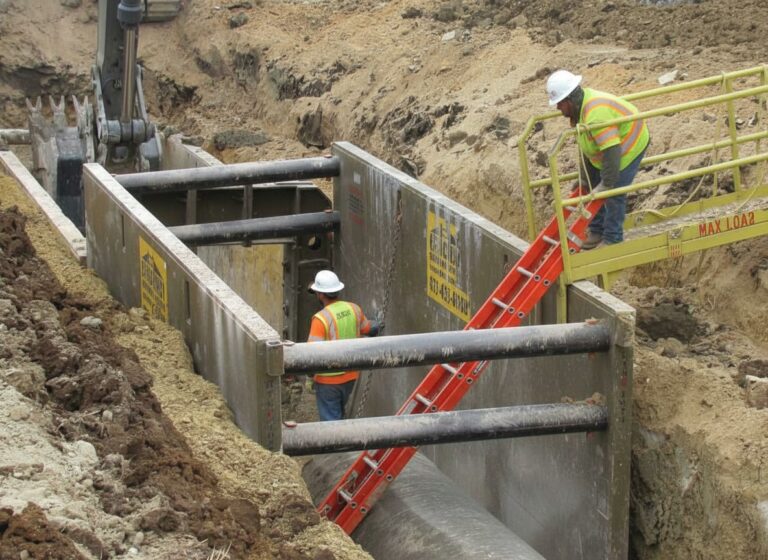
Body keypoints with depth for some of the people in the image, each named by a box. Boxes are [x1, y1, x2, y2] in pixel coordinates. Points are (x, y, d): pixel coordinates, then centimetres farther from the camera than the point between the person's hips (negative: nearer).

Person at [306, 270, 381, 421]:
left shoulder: (321, 318, -22)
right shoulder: (354, 309, -4)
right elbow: (367, 329, 14)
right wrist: (376, 326, 36)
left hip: (329, 379, -6)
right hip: (351, 375, 6)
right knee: (338, 414, 25)